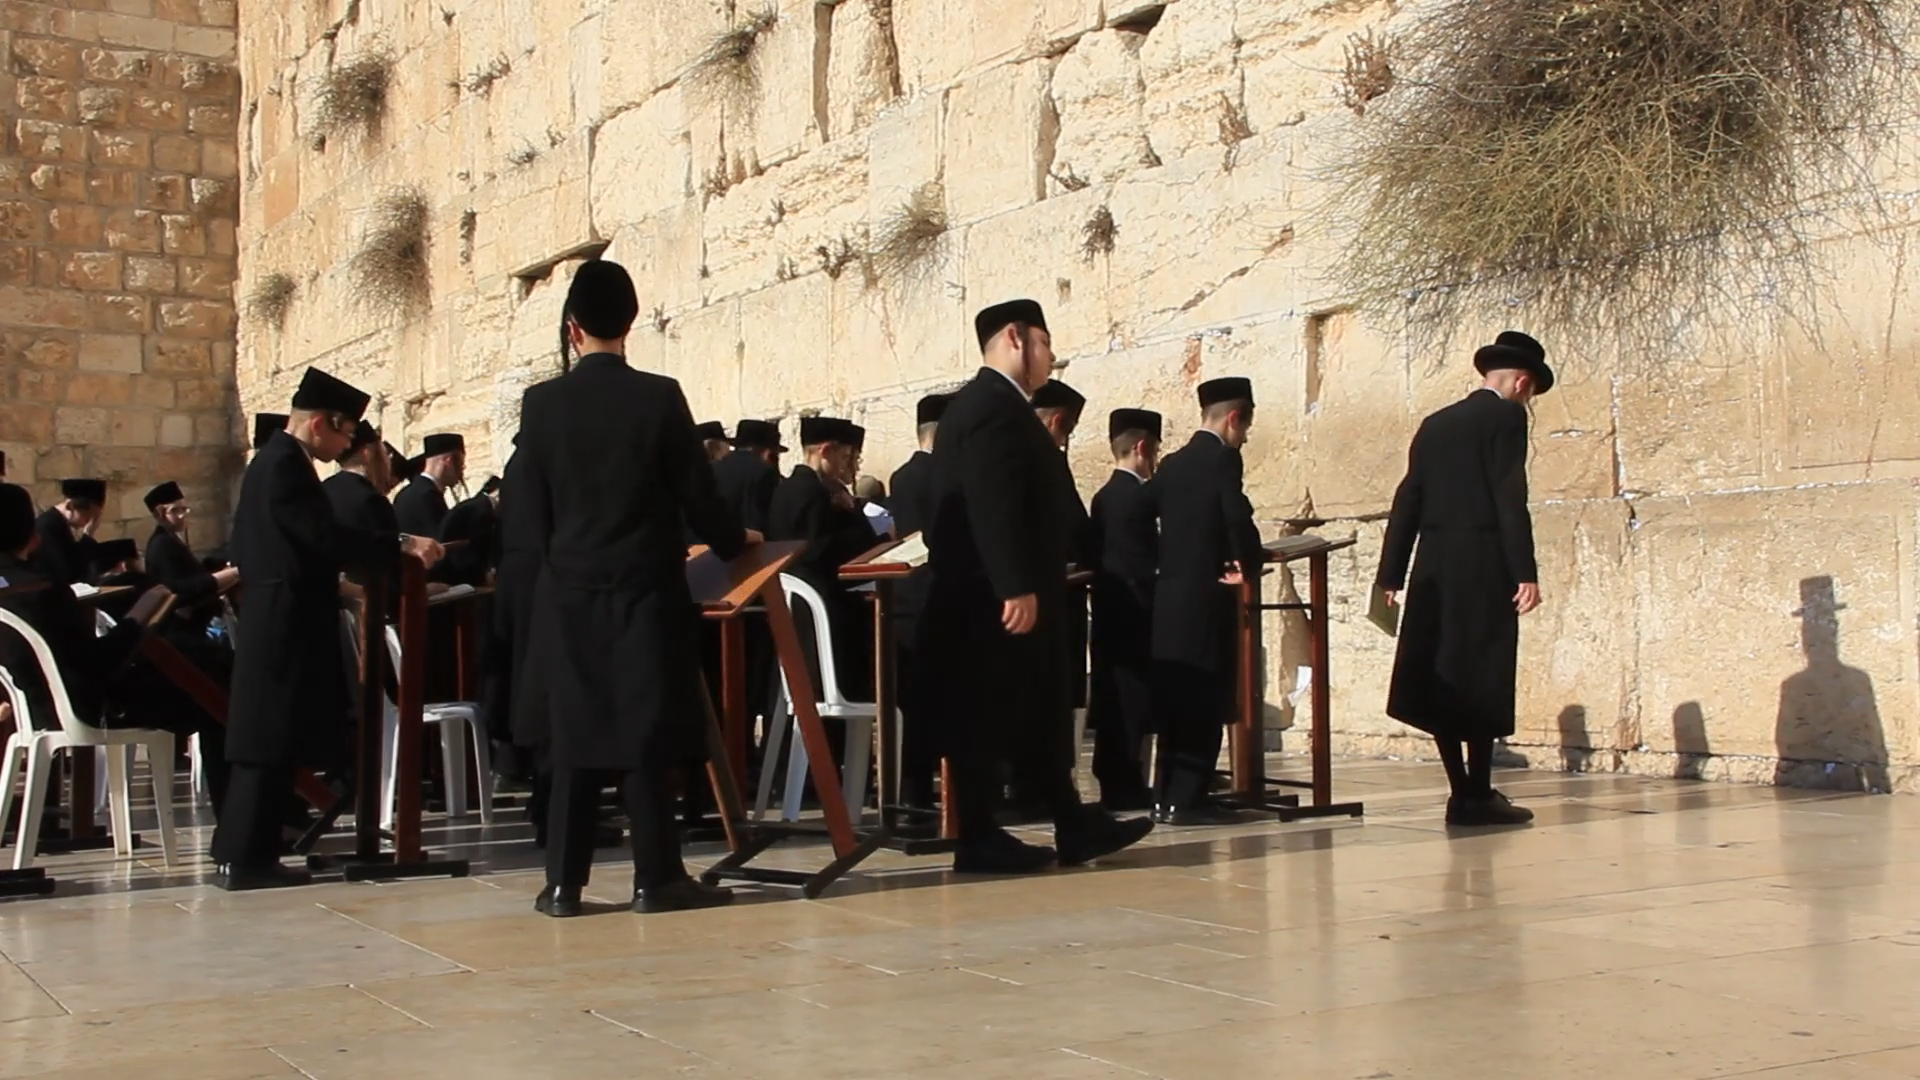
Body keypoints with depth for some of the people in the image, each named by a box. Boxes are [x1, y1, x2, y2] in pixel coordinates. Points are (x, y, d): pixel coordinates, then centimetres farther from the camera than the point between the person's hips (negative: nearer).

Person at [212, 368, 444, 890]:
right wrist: (402, 543, -23)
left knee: (270, 743, 12)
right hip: (287, 625, -10)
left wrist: (331, 582, 23)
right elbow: (325, 534, -23)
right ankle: (245, 859, -2)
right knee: (271, 743, -6)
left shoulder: (275, 459, 17)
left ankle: (243, 854, 17)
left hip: (280, 621, 10)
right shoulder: (285, 463, -15)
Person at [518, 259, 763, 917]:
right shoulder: (660, 397, -8)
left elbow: (531, 506, 2)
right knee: (645, 735, 2)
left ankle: (564, 881, 9)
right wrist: (735, 542, 13)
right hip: (645, 592, -2)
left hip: (569, 596, 2)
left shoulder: (541, 404, -2)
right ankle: (656, 877, 3)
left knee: (574, 738, 7)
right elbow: (697, 496, -5)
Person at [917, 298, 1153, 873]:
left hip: (991, 592, 11)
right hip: (993, 597, -11)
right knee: (989, 717, -4)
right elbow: (993, 505, -24)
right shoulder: (995, 405, -15)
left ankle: (1074, 825, 17)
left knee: (1037, 712, 12)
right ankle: (978, 839, 4)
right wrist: (1017, 587, -27)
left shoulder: (981, 403, 19)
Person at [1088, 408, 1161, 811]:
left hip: (1110, 612, 9)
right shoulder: (1138, 496, -14)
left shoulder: (1104, 497, 12)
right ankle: (1127, 788, -3)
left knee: (1114, 702, 11)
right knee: (1134, 702, -5)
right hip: (1134, 613, -9)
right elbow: (1143, 563, -16)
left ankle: (1115, 785, 15)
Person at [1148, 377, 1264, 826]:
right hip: (1207, 597, -8)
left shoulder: (1171, 464, 13)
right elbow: (1238, 517, -21)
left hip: (1170, 596, 8)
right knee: (1205, 704, -4)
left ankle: (1167, 794, 15)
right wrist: (1249, 563, -7)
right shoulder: (1223, 458, -9)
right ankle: (1187, 799, -4)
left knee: (1175, 702, 12)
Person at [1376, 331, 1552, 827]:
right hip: (1483, 569, -7)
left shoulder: (1435, 424, 16)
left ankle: (1465, 792, 13)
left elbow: (1408, 499, 13)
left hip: (1433, 571, 7)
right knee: (1482, 681, -3)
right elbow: (1510, 500, -14)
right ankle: (1476, 797, -1)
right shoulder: (1506, 418, -4)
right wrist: (1525, 573, -16)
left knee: (1442, 681, 8)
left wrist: (1391, 573, 14)